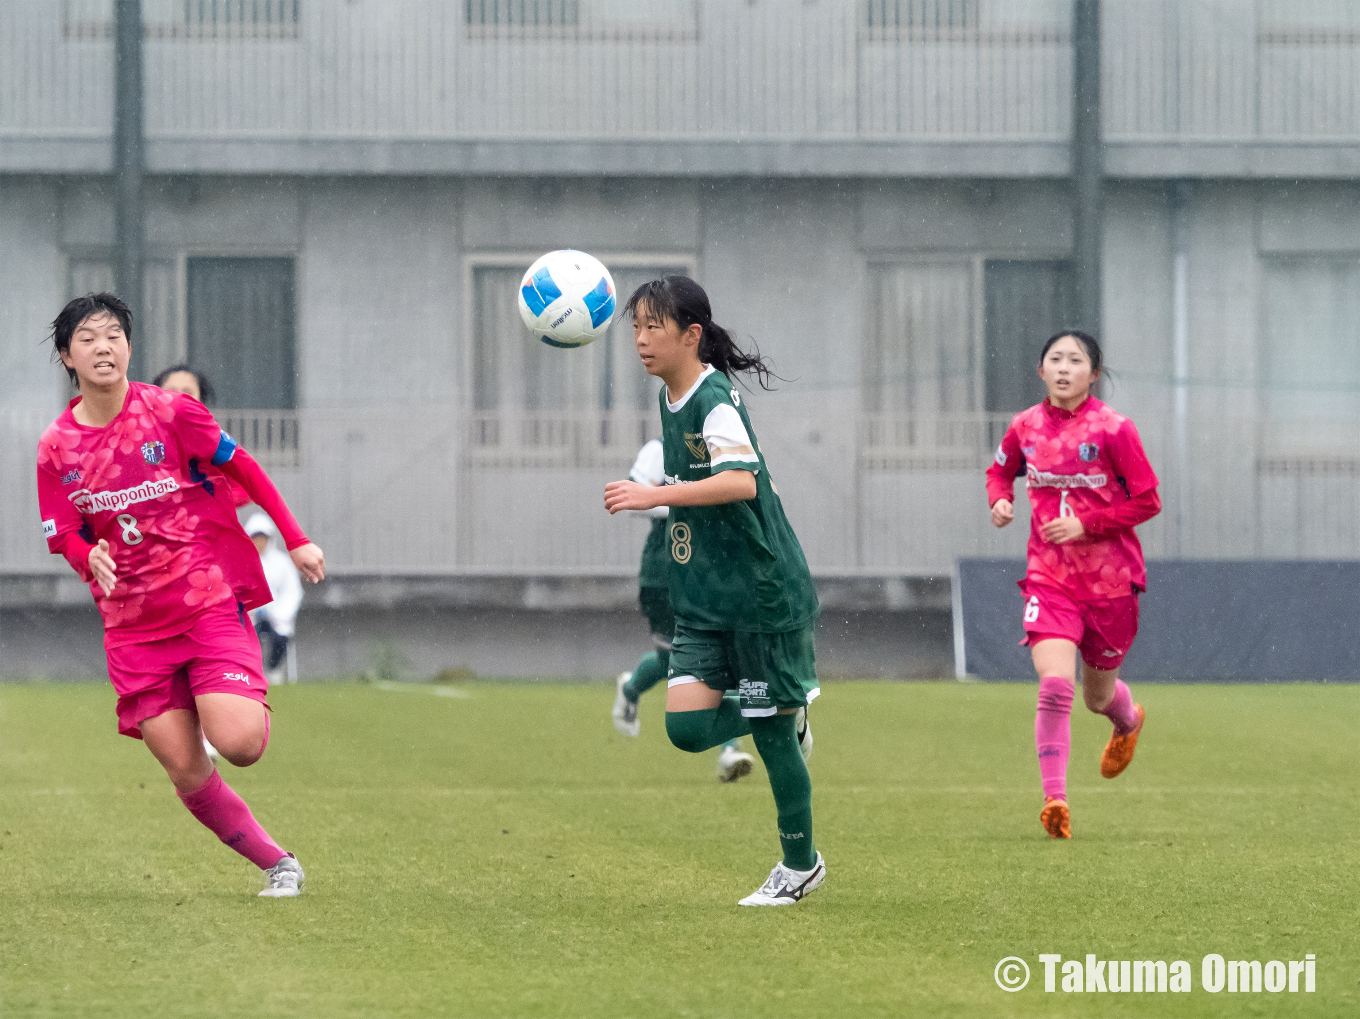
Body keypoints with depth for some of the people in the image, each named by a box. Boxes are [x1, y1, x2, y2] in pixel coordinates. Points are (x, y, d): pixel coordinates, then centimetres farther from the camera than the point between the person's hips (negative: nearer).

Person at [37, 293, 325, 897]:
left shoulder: (170, 412, -5)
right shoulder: (56, 448, 1)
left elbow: (242, 469, 5)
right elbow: (64, 535, 5)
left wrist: (296, 540, 4)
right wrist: (89, 557, -19)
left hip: (210, 602, -2)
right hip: (133, 624, 3)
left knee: (238, 745, -19)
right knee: (186, 774, -6)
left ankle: (246, 705, 17)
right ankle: (276, 864, 10)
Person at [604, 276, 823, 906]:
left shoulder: (716, 399, -18)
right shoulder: (670, 400, 9)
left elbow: (741, 480, -36)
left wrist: (655, 496, -41)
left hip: (763, 593, -7)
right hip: (703, 601, 7)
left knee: (770, 734, 2)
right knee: (687, 727, -8)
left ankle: (800, 864, 19)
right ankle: (785, 719, 21)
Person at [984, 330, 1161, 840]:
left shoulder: (1113, 430, -12)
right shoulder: (1025, 427, 0)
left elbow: (1147, 501, -9)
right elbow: (1000, 470, 20)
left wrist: (1085, 525, -18)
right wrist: (999, 500, -2)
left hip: (1110, 581, -1)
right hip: (1050, 578, 1)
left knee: (1098, 696, 15)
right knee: (1055, 686, -19)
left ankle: (1129, 721, 54)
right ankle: (1054, 799, -16)